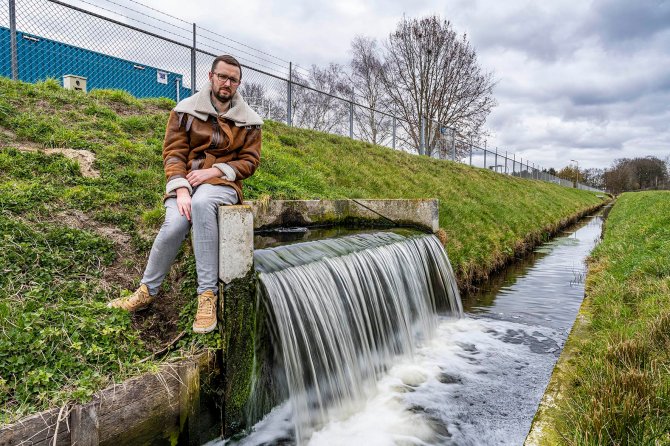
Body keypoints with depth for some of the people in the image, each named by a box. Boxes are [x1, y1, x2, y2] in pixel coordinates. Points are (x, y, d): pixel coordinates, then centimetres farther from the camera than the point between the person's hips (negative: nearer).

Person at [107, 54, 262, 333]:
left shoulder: (249, 121, 8)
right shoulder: (186, 110, 5)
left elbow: (249, 160, 5)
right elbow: (173, 152, 0)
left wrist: (214, 172, -11)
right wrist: (181, 190, -17)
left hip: (222, 183, -1)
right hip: (186, 180, 1)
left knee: (202, 203, -38)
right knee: (175, 224, -30)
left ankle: (208, 295, -34)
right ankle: (147, 291, -5)